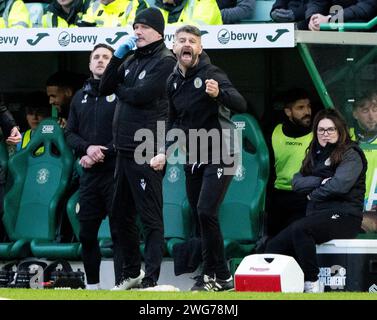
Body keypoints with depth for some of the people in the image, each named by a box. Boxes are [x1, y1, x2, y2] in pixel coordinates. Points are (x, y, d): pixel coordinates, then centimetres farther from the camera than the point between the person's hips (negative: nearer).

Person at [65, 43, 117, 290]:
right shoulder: (81, 97, 16)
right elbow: (70, 133, 13)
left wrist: (103, 153, -14)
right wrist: (87, 148, -7)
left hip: (116, 172, -6)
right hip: (89, 174, 6)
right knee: (87, 232, 8)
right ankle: (92, 285, 17)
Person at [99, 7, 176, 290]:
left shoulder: (165, 61, -6)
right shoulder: (131, 60, 19)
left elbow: (142, 95, -16)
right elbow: (105, 88, 11)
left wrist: (120, 90, 3)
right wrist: (118, 56, 1)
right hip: (125, 148, 9)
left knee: (150, 217, -9)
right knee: (120, 216, 15)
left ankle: (151, 279, -10)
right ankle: (132, 273, 27)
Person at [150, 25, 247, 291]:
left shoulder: (211, 74, -15)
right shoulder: (174, 81, 8)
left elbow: (241, 105, -28)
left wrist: (219, 93, -47)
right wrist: (166, 153, 9)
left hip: (220, 156, -8)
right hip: (192, 158, 8)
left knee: (206, 211, -19)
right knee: (201, 217, 8)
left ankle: (217, 276, -12)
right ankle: (219, 277, 15)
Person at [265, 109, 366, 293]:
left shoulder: (351, 155, -1)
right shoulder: (315, 155, 22)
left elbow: (339, 185, -17)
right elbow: (296, 182, 8)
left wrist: (313, 194, -3)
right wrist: (320, 181, -9)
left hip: (343, 216, -8)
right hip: (318, 214, 8)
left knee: (299, 229, -35)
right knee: (274, 246, -12)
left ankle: (312, 283, -29)